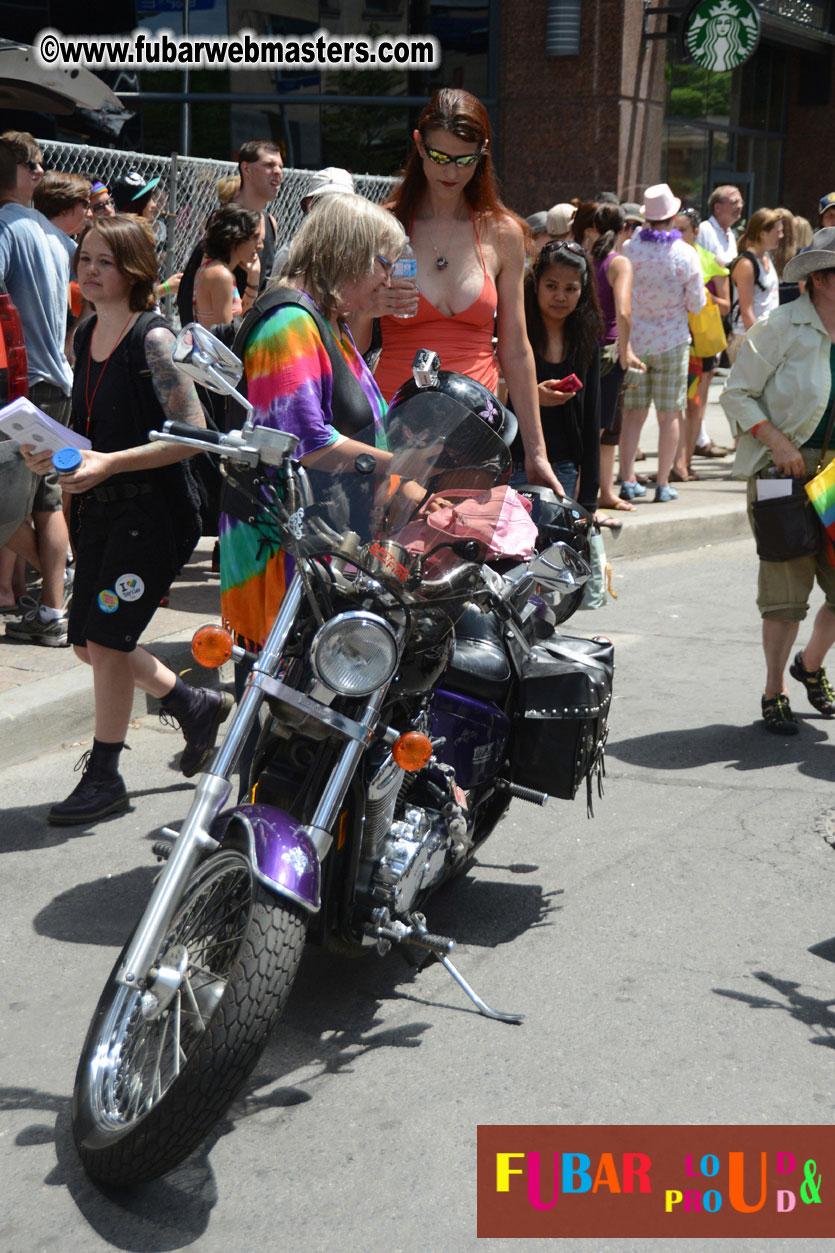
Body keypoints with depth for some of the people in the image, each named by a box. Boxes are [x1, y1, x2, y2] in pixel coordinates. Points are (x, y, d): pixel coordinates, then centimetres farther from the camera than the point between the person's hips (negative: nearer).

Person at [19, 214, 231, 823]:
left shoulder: (153, 338, -14)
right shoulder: (86, 335, 10)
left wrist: (110, 463, -25)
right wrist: (52, 450, 1)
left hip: (153, 509, -8)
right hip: (100, 507, 8)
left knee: (107, 640, -6)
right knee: (89, 643, 11)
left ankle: (104, 776, 10)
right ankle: (196, 705, 33)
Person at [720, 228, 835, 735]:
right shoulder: (782, 327, -8)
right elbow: (736, 395, -6)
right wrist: (777, 441, -16)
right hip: (782, 469, -5)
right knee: (787, 585, -2)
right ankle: (775, 693, 15)